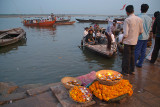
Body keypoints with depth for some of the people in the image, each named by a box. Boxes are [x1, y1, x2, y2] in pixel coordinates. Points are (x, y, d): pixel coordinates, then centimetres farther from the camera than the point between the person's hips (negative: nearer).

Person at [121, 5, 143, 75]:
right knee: (132, 55, 18)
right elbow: (141, 31, 7)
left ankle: (126, 71, 17)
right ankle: (132, 70, 29)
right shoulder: (139, 19, 1)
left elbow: (125, 34, -21)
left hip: (128, 41, -6)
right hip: (134, 41, 6)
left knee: (126, 57, 6)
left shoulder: (127, 20, -18)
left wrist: (123, 39, -3)